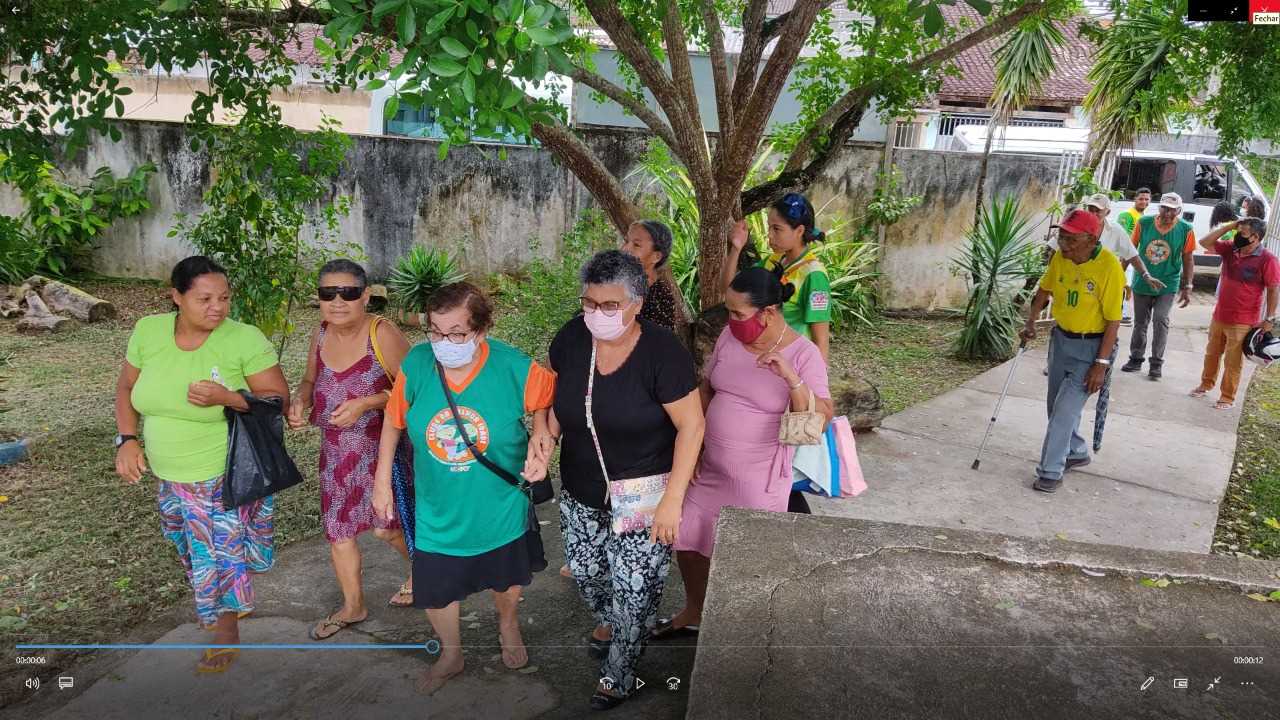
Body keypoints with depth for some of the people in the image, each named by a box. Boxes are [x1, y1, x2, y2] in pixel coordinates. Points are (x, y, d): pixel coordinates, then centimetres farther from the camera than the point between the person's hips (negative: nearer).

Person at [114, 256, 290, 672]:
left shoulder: (245, 339, -20)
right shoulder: (148, 330, -7)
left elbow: (279, 400, -16)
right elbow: (126, 387, 8)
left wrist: (226, 397, -31)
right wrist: (127, 439, -4)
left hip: (226, 476, -5)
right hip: (170, 476, 5)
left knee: (222, 554, 6)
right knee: (194, 551, 22)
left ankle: (226, 633, 29)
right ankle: (226, 603, 50)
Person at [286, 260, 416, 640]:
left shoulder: (383, 334, -20)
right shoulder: (321, 334, -1)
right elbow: (310, 381, 13)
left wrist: (366, 402, -26)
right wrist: (299, 401, -8)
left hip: (381, 446, -6)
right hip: (336, 450, 6)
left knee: (385, 526, -2)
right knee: (337, 529, 14)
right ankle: (353, 606, 36)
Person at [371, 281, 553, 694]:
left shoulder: (514, 368, -24)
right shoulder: (416, 364, -18)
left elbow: (550, 401, -5)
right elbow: (394, 421, -3)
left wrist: (539, 443, -23)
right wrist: (382, 482, 2)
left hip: (501, 509, -1)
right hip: (438, 512, 1)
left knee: (506, 582, 24)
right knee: (433, 592, 15)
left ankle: (508, 625, 59)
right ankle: (451, 654, 47)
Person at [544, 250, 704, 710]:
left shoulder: (662, 353, -23)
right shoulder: (572, 337, -9)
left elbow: (691, 426, -18)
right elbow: (555, 394, 8)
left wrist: (672, 500, -20)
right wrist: (547, 435, -12)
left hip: (642, 496, -5)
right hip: (581, 492, 5)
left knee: (634, 590, 5)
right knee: (584, 571, 21)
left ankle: (618, 675, 31)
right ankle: (606, 618, 55)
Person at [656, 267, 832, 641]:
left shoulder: (804, 354, -16)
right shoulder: (729, 337, -3)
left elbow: (821, 419, -22)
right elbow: (706, 389, 8)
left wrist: (791, 379, -36)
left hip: (759, 480, -5)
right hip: (709, 469, 6)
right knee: (687, 541, 17)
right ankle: (694, 613, 43)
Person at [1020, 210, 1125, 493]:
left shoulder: (1109, 267, -23)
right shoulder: (1060, 257, -7)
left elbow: (1113, 320, -20)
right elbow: (1045, 290, 13)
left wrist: (1101, 364, -21)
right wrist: (1030, 323, 2)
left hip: (1091, 346, -6)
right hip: (1061, 338, 6)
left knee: (1066, 408, -11)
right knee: (1057, 403, 16)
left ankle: (1051, 471, -2)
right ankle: (1077, 452, 37)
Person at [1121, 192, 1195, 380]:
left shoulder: (1185, 229, -8)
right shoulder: (1144, 223, -6)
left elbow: (1188, 260, 0)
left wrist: (1187, 287, -1)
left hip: (1168, 284, -2)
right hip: (1142, 282, 2)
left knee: (1160, 320, -13)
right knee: (1140, 323, 11)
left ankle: (1157, 363, -1)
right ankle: (1136, 359, 26)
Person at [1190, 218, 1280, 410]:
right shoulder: (1230, 249, 2)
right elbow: (1205, 242, 4)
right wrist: (1228, 227, -6)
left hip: (1242, 321, -6)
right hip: (1219, 315, 6)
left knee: (1233, 361, 4)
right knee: (1212, 354, 20)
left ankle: (1227, 398, 15)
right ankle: (1206, 385, 38)